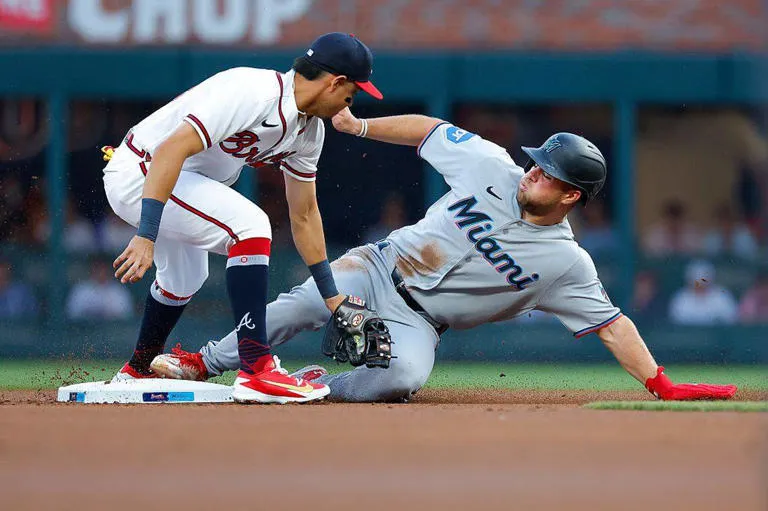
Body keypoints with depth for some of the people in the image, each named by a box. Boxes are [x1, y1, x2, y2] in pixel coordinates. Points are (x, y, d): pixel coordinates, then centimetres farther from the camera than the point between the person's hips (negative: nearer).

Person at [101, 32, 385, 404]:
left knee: (184, 279, 28)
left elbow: (304, 216, 14)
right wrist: (146, 237, -41)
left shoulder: (309, 130, 3)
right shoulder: (253, 94, -28)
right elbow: (171, 150, -35)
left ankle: (137, 372, 53)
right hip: (137, 174, -10)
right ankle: (256, 373, -27)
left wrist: (332, 298, 15)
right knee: (249, 226, -24)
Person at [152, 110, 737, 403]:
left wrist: (662, 386, -18)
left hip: (417, 320, -1)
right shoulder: (492, 167, -7)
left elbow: (612, 324, -11)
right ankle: (207, 362, -2)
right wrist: (360, 126, 0)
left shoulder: (567, 263, -11)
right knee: (302, 305, -23)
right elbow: (430, 129, 4)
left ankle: (318, 384, -9)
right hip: (379, 269, 2)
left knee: (405, 376, -35)